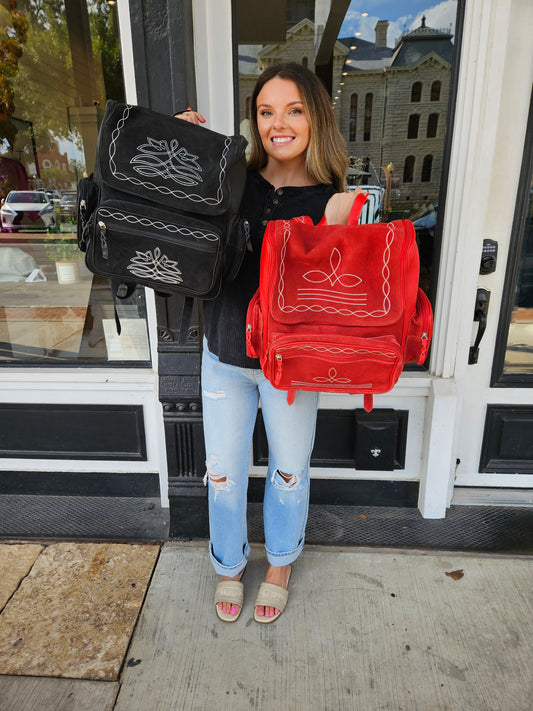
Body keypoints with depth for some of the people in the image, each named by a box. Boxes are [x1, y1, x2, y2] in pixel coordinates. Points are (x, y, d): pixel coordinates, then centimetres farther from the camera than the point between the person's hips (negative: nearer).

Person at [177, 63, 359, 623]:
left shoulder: (329, 200, -8)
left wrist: (334, 233, -29)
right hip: (224, 355, 2)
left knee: (288, 472, 17)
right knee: (223, 473, 15)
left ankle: (280, 563, 48)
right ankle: (229, 565, 45)